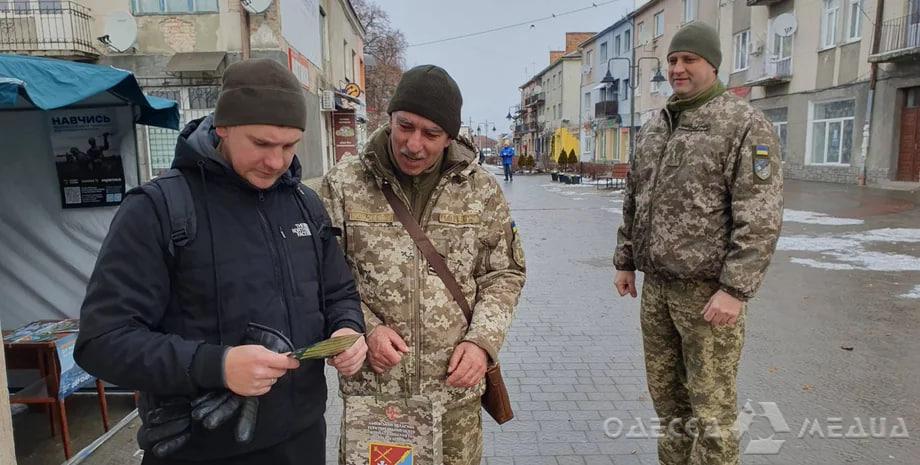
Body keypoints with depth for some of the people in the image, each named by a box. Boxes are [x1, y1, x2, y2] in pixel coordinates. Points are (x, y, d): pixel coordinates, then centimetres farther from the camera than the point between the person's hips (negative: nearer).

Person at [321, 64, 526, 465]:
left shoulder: (482, 189, -1)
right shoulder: (343, 183, -5)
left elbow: (504, 274, 6)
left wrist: (483, 340, -7)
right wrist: (364, 328, -14)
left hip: (454, 386, 1)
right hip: (369, 385, 0)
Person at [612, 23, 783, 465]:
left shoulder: (745, 125, -10)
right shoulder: (654, 128, 12)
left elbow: (760, 218, -16)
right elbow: (633, 202, 17)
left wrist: (735, 290, -20)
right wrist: (625, 262, 15)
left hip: (707, 289, -7)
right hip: (656, 286, 7)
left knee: (710, 403, 3)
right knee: (665, 390, 18)